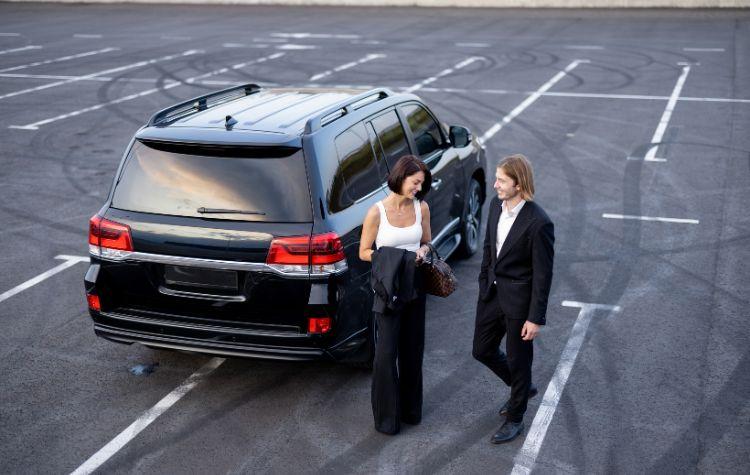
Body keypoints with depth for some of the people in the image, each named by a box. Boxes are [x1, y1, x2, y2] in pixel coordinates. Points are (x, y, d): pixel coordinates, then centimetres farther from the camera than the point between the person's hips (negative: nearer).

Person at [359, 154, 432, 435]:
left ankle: (410, 409, 31)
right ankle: (386, 417, 14)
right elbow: (364, 252, -5)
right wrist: (391, 257, -20)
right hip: (388, 290, -4)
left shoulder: (421, 208, 0)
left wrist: (422, 251, -9)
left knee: (413, 349, 14)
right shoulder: (376, 212, -12)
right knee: (386, 353, 0)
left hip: (415, 286, 4)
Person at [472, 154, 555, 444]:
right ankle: (523, 388, 45)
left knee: (518, 360, 10)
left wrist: (536, 318, -16)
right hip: (492, 293, 8)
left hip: (519, 300, -7)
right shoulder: (496, 204, -3)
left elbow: (543, 275, -19)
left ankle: (515, 419, 32)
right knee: (482, 351, 19)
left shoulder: (538, 223, -25)